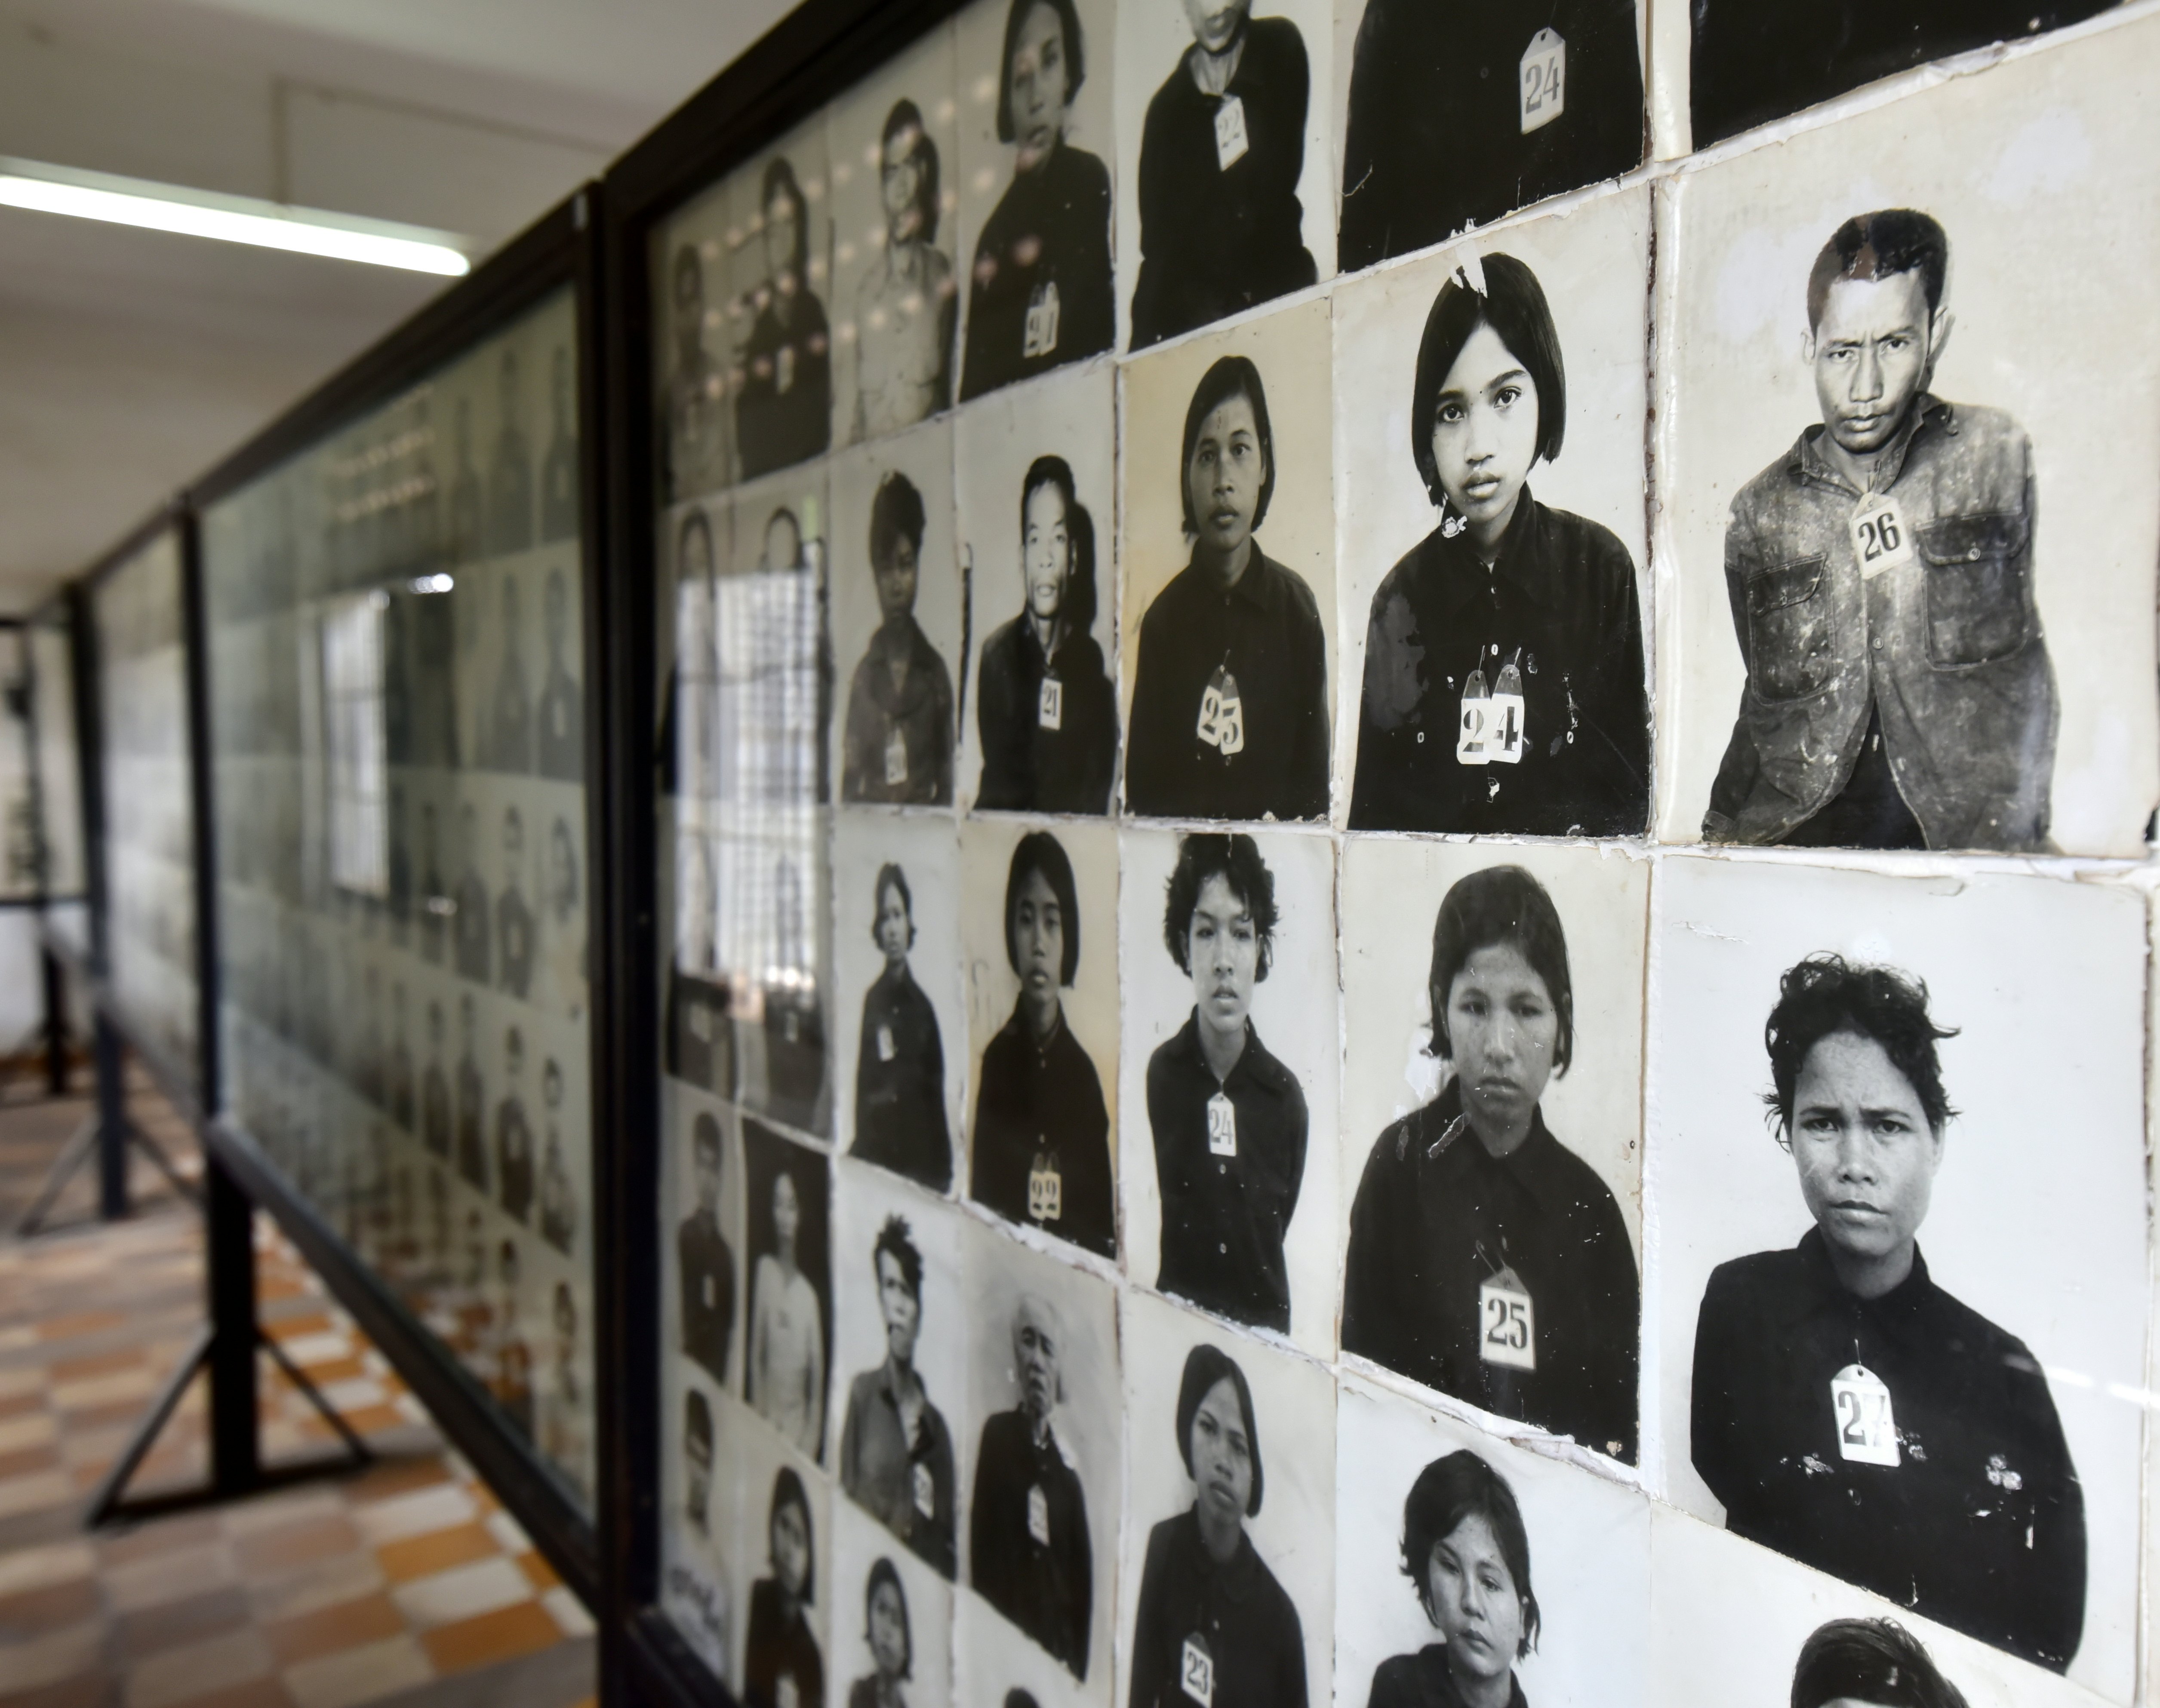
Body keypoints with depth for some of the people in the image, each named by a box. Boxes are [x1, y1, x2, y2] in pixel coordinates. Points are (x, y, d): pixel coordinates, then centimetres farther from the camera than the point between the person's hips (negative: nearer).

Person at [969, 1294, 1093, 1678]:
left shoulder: (1068, 1475, 9)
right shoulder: (996, 1436, 0)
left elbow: (1082, 1580, 10)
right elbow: (981, 1548, -5)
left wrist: (1076, 1663, 1)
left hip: (1060, 1647, 3)